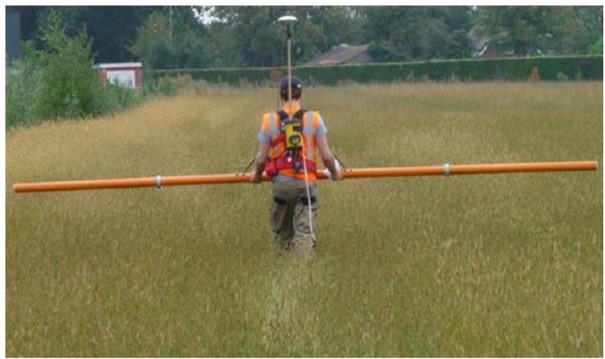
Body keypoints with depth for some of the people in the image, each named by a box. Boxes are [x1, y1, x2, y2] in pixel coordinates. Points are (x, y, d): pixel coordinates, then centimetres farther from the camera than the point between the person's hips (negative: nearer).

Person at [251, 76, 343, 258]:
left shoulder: (270, 121, 0)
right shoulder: (313, 119, -2)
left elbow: (261, 159, 1)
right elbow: (326, 156, -3)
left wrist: (257, 175, 21)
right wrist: (334, 173, 16)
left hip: (281, 183, 1)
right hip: (307, 182, -1)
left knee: (282, 231, 16)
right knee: (305, 231, -2)